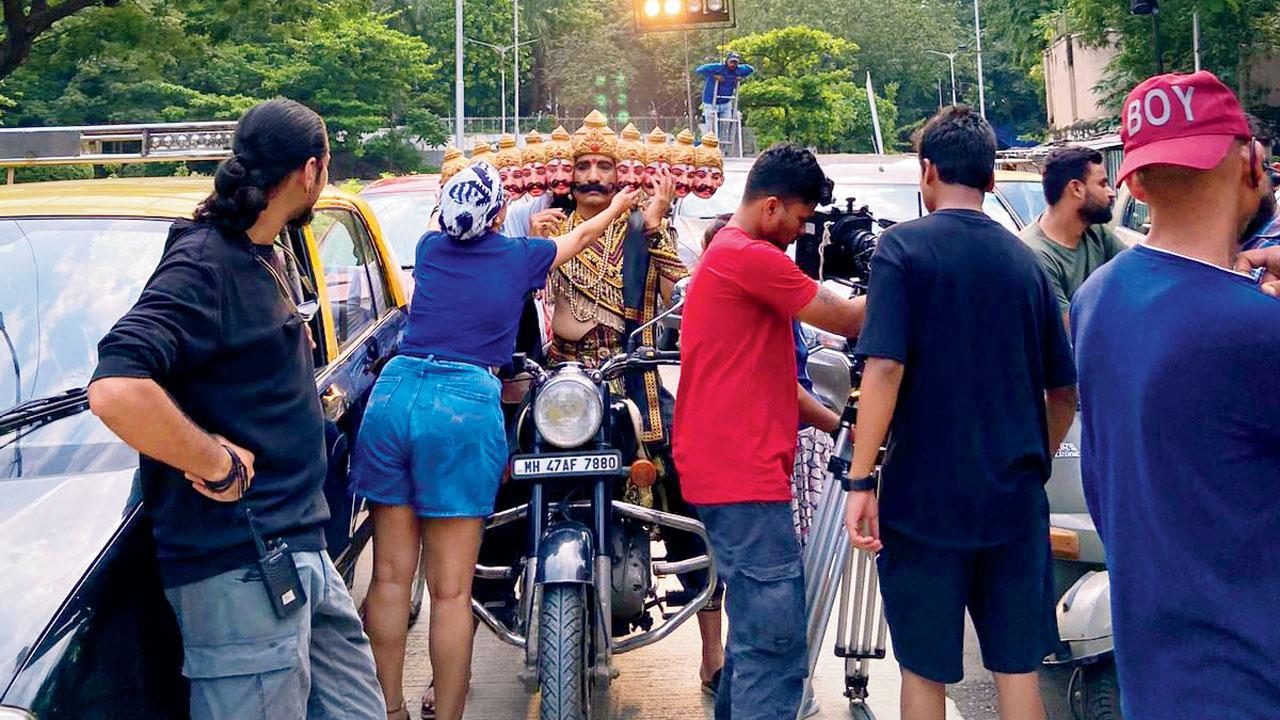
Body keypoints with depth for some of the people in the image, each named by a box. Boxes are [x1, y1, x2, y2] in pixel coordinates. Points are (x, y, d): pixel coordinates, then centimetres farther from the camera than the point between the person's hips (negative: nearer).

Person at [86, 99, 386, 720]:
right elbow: (116, 390, -32)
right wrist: (220, 467, -22)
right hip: (242, 569, -10)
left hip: (297, 548, 10)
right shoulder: (204, 263, -16)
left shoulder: (264, 259, 15)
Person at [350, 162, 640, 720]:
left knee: (390, 576, 9)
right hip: (465, 406, -4)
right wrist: (617, 207, 47)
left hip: (394, 396, 4)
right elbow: (582, 235, 27)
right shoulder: (519, 256, 7)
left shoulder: (430, 248, 15)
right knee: (451, 591, -1)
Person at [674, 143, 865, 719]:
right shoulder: (751, 256, -12)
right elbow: (844, 320, -9)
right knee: (775, 648, -11)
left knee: (754, 635, 19)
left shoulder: (726, 255, 22)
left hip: (731, 471, 11)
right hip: (746, 476, -11)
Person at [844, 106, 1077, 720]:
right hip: (1016, 501, 4)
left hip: (925, 500, -4)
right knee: (1019, 665, 12)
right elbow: (1064, 393, 11)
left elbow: (885, 368, -18)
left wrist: (860, 480, -15)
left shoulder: (902, 247, -7)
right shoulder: (1023, 259, 7)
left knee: (925, 669, 9)